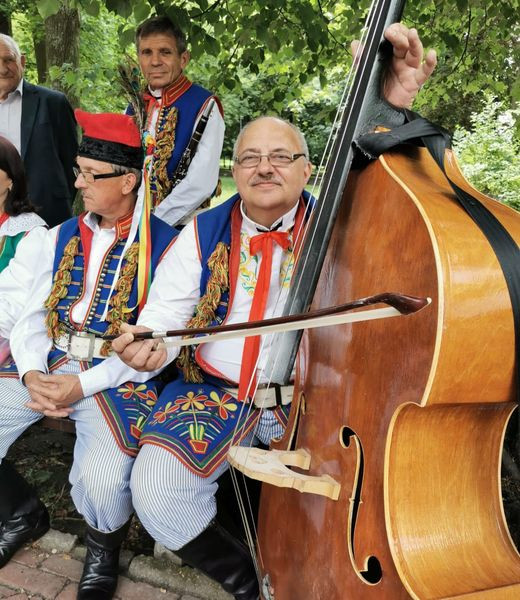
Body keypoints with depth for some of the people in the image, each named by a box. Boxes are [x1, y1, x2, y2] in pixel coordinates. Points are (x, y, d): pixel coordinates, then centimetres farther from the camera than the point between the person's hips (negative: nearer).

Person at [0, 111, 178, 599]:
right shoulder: (61, 237, 13)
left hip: (118, 377, -5)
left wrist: (83, 384, -18)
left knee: (100, 483, -27)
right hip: (46, 366, 6)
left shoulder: (164, 245, -6)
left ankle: (104, 545, 13)